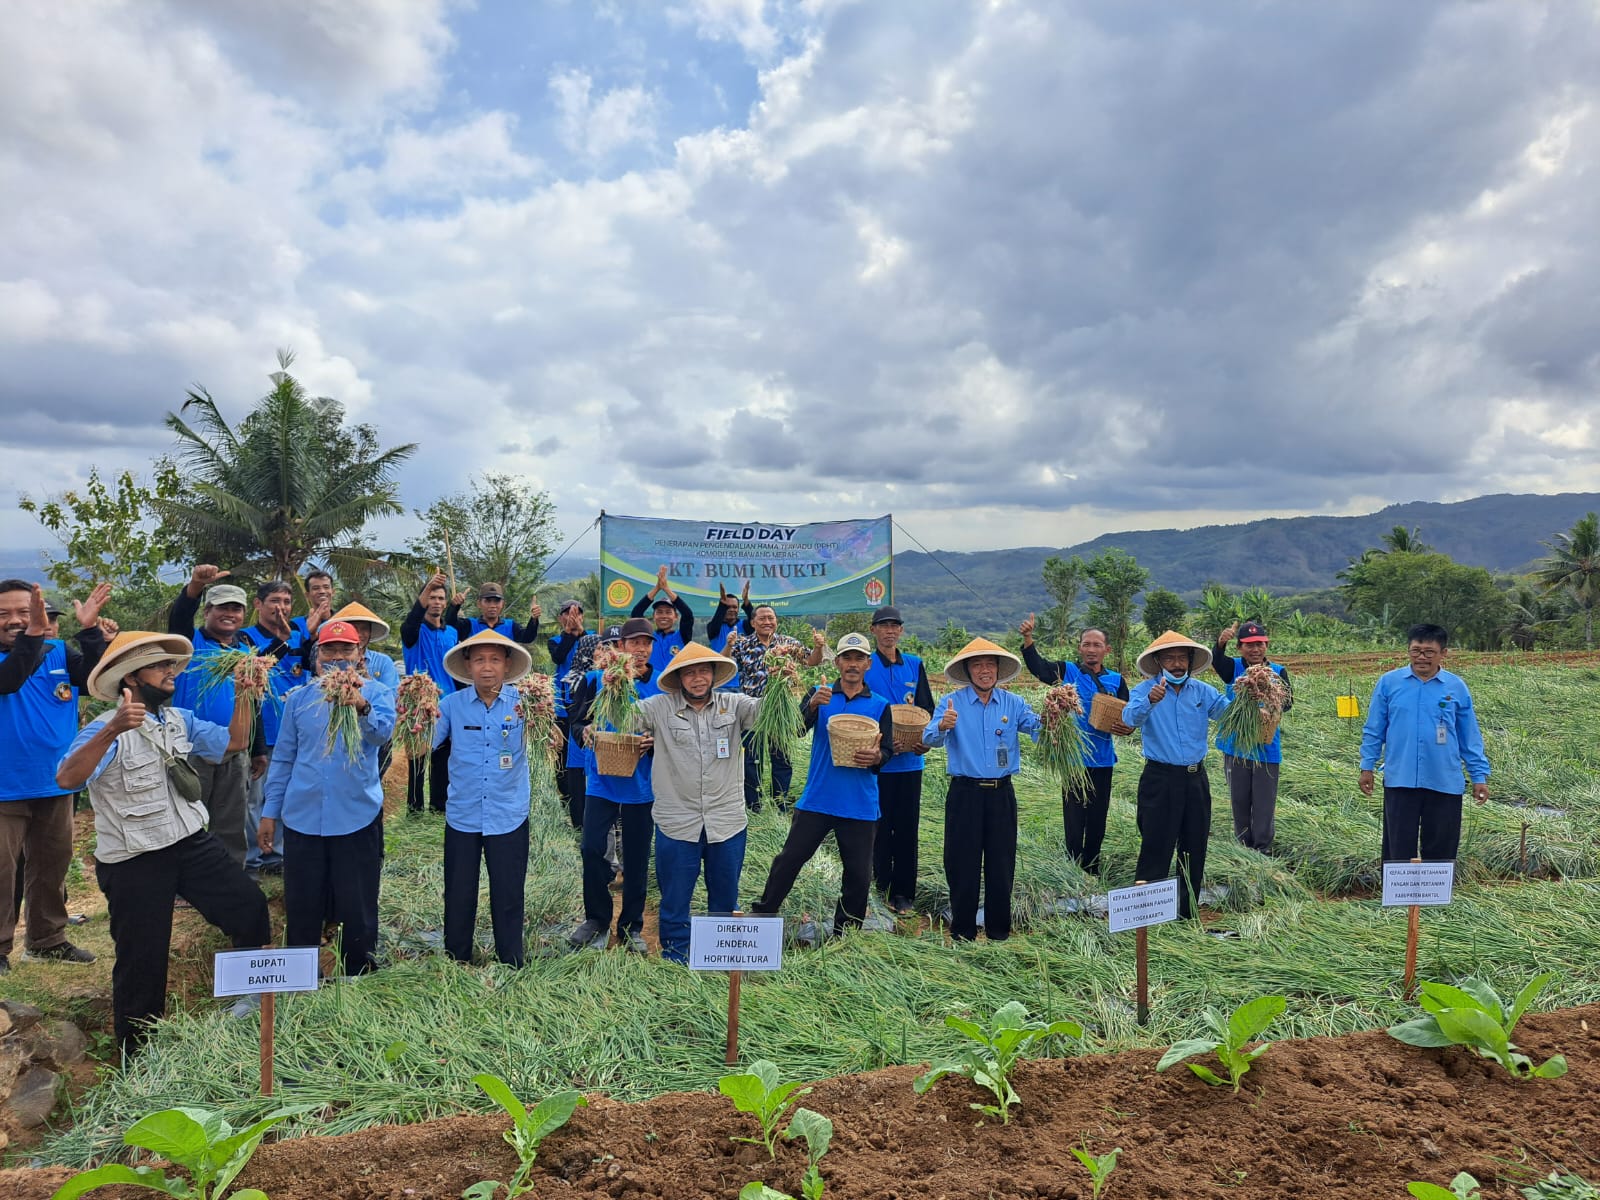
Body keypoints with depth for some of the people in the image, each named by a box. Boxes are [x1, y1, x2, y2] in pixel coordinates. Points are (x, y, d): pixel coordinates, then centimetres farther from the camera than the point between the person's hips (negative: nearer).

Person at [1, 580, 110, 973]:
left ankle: (48, 938, 30)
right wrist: (33, 636, -45)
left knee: (52, 867, 16)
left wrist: (90, 630, -30)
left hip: (55, 784, 4)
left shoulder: (60, 651, 0)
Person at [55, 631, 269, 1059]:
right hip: (133, 862, -6)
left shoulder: (179, 719, 5)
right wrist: (111, 730, -49)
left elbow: (233, 741, 9)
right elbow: (67, 779, -34)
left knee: (249, 907, 6)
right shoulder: (105, 731, -18)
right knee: (142, 958, 7)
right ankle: (137, 1051, 29)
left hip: (193, 843, 6)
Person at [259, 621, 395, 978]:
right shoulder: (299, 698, 6)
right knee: (301, 911, 13)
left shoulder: (377, 693, -3)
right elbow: (283, 758, 11)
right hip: (302, 818, 3)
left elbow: (383, 732, -24)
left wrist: (361, 706, -45)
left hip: (357, 818, -3)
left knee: (358, 910, 7)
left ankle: (360, 978, 25)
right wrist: (269, 812, 8)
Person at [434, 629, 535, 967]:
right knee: (458, 897, 13)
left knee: (508, 898, 9)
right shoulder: (452, 704, -3)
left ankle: (511, 967, 26)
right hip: (462, 817, 1)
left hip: (509, 818, -1)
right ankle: (456, 964, 32)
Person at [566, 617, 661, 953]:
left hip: (642, 783, 0)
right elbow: (577, 722, 5)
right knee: (591, 849, -4)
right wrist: (585, 731, -17)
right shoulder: (596, 680, 2)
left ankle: (631, 927, 24)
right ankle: (597, 918, 19)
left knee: (637, 856, 8)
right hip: (602, 778, 0)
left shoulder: (662, 686, 1)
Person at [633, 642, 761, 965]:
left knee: (726, 900, 17)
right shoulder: (660, 707, -2)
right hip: (676, 824, -1)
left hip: (728, 822, 2)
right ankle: (675, 959, 30)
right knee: (675, 901, 11)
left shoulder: (734, 705, 1)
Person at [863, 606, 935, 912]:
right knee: (880, 826, 4)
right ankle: (883, 887, 16)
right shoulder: (864, 666, -2)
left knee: (907, 826, 7)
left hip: (910, 759, 3)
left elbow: (927, 708, 9)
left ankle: (903, 892, 17)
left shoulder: (914, 665, 9)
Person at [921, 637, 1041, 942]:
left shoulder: (1013, 703, 5)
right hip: (964, 793, -2)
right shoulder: (952, 702, -4)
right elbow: (929, 738, -17)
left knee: (1002, 862, 10)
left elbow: (1038, 728, -9)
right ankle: (963, 930, 18)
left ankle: (999, 929, 24)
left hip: (1001, 793, 2)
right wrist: (942, 726, -40)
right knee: (962, 863, 4)